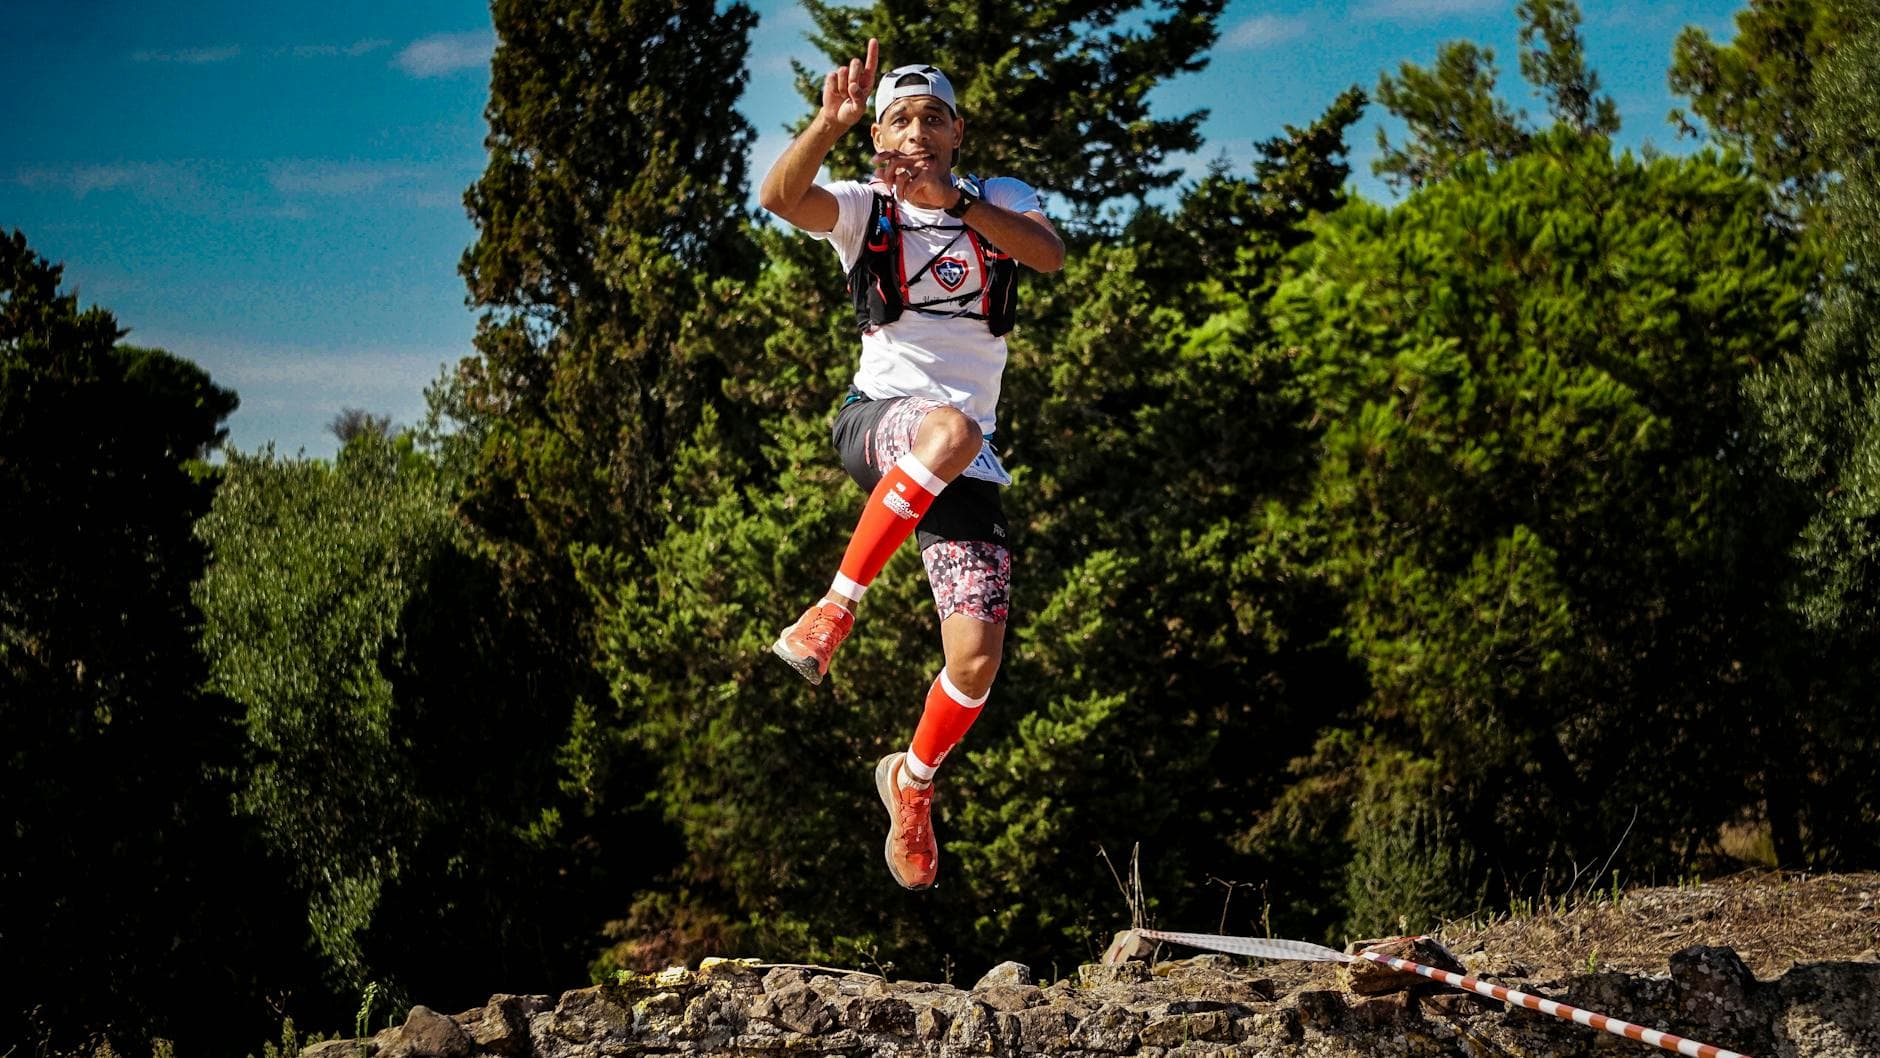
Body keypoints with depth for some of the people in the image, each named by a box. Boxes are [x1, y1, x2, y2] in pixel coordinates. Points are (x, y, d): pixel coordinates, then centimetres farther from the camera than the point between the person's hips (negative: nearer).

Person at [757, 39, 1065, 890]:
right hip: (878, 422, -3)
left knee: (977, 658, -9)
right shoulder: (864, 208, 7)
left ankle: (913, 781, 21)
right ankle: (835, 610, -30)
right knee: (949, 427, -40)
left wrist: (951, 198, -26)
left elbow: (1049, 253, -13)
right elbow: (780, 196, -15)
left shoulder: (1000, 201, 11)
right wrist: (830, 123, -33)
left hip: (967, 466, 3)